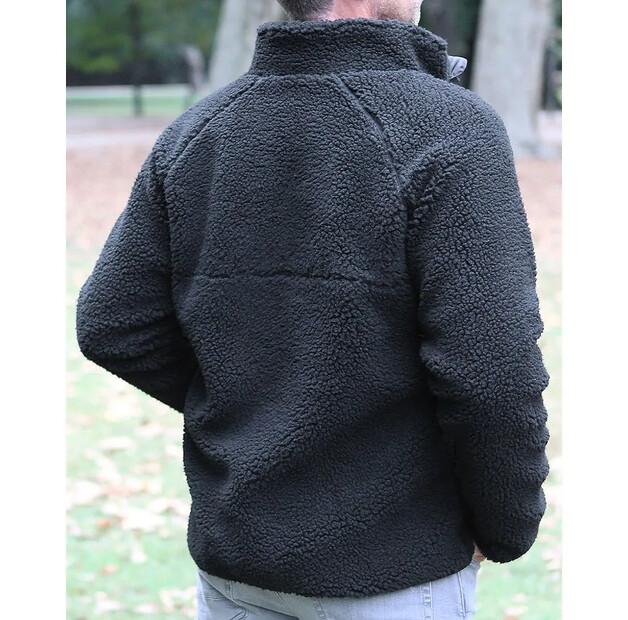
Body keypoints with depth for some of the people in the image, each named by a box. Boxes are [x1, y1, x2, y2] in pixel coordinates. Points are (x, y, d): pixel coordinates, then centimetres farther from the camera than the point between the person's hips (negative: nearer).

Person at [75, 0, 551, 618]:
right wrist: (508, 529, -6)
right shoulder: (449, 130, -19)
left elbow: (113, 328, 0)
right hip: (394, 564, -4)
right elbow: (489, 374, -23)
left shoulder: (195, 132, -3)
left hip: (234, 551, 5)